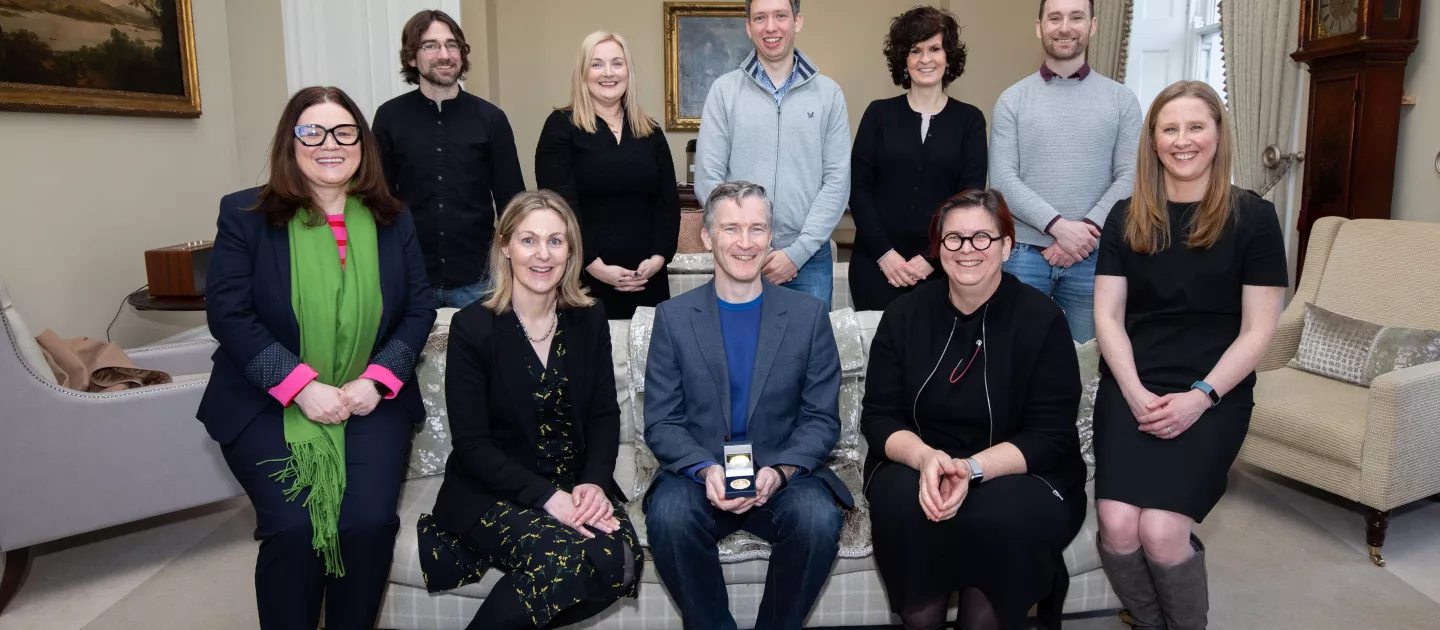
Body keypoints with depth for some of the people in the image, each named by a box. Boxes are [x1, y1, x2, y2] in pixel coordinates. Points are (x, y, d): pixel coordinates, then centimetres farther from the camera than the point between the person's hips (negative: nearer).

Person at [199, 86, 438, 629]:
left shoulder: (392, 220, 8)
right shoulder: (245, 214, 1)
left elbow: (419, 309, 5)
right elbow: (227, 312, -7)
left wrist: (377, 380, -11)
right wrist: (302, 387, -17)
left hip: (370, 401, 2)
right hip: (267, 403, -1)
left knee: (369, 521, -18)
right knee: (294, 526, -21)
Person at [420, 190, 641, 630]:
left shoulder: (590, 319, 4)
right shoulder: (472, 327, -8)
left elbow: (604, 414, 6)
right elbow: (471, 442, -10)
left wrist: (595, 482, -14)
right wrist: (546, 496, -21)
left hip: (577, 483, 4)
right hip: (493, 490, -4)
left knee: (618, 560, -25)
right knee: (563, 559, -31)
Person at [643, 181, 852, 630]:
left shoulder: (809, 315, 4)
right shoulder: (674, 317, 3)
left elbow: (822, 419, 1)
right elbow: (661, 423, 0)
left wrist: (780, 471, -17)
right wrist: (706, 470, -18)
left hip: (785, 476, 0)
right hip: (698, 475, 0)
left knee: (819, 520, -30)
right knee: (668, 516, -31)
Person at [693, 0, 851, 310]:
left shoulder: (828, 93, 2)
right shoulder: (724, 90, 1)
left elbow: (837, 180, -2)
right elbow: (708, 179, -3)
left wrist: (798, 250, -10)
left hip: (810, 256, 1)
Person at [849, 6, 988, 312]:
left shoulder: (969, 119, 6)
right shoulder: (879, 113, 5)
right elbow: (858, 188, 0)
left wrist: (933, 258, -9)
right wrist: (884, 253, -10)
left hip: (940, 266, 0)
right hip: (876, 263, 0)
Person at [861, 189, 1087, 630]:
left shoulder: (1042, 319, -5)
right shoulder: (905, 314, 2)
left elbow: (1050, 435, -11)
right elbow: (878, 416, -2)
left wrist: (972, 468, -28)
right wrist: (926, 457, -24)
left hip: (1018, 474, -1)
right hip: (918, 466, 2)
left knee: (1004, 515, -34)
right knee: (898, 497, -31)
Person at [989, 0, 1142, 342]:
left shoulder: (1122, 99, 7)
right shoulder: (1012, 100, 4)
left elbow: (1130, 177, 0)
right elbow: (1002, 179, -5)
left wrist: (1088, 229, -14)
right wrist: (1058, 226, -16)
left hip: (1093, 255, 1)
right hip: (1024, 252, -1)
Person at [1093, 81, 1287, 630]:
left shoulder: (1253, 217, 3)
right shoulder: (1126, 217, 10)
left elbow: (1258, 330, 0)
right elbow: (1107, 316, 5)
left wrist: (1200, 396, -13)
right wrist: (1135, 392, -9)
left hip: (1214, 393, -2)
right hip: (1131, 388, 2)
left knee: (1160, 531, -20)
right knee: (1117, 526, -18)